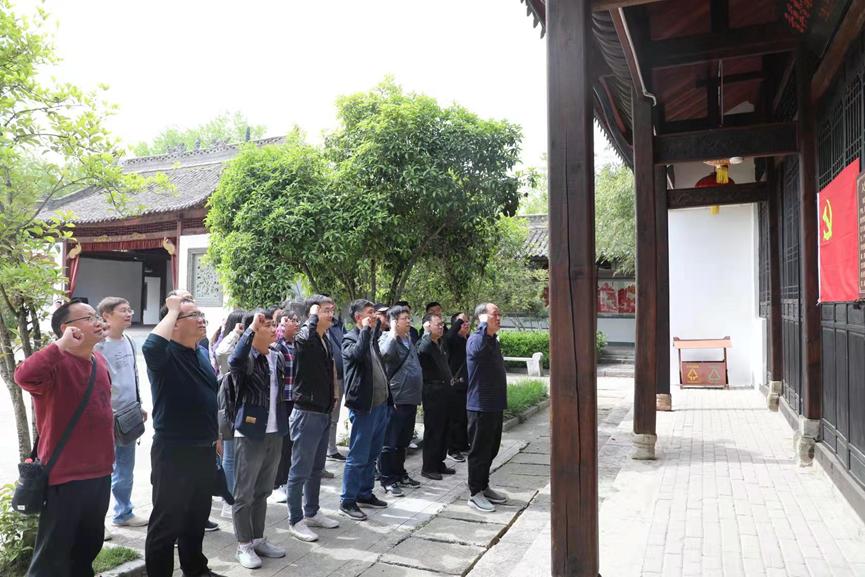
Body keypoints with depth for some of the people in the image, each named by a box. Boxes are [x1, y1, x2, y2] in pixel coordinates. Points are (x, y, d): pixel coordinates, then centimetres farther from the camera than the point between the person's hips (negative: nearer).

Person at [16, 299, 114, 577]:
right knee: (53, 555, 5)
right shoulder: (56, 363, -18)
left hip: (100, 472, 8)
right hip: (65, 476, -8)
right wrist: (62, 345, -38)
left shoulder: (99, 360, 7)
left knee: (90, 544, 24)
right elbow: (24, 376, -42)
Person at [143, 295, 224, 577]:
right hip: (173, 452, -8)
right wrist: (172, 311, -28)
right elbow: (150, 347, -42)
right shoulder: (165, 354, -15)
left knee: (197, 517, 22)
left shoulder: (202, 352, 8)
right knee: (167, 522, 5)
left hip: (204, 450, 8)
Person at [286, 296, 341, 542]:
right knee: (300, 470, 2)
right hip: (307, 413, -9)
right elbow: (307, 337, -40)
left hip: (323, 413, 9)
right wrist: (313, 316, -22)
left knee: (316, 468, 19)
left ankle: (312, 512, 32)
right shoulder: (304, 338, -15)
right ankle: (295, 520, 14)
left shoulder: (326, 341, 11)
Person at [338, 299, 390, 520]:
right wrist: (366, 329, -23)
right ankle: (347, 502, 7)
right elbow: (358, 353, -33)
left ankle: (365, 494, 28)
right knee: (358, 457, -3)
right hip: (363, 406, -8)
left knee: (372, 454, 16)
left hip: (380, 403, 8)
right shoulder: (350, 338, -10)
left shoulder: (372, 338, 15)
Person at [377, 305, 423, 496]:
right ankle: (387, 480, 9)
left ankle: (400, 473, 31)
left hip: (411, 398, 8)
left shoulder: (409, 339, 16)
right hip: (396, 399, -8)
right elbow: (385, 353, -33)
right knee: (390, 442, 0)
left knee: (403, 441, 18)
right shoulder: (388, 339, -9)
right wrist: (394, 333, -21)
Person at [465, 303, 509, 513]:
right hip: (480, 406, -9)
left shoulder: (493, 341, 15)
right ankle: (475, 494, 11)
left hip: (495, 405, 9)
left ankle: (484, 487, 29)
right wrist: (485, 325, -33)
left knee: (491, 450, 17)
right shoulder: (475, 339, -15)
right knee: (480, 451, 0)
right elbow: (477, 349, -43)